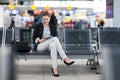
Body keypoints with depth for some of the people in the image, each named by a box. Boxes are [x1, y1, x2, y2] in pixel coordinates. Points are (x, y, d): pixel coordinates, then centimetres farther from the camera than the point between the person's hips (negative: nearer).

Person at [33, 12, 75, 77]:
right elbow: (34, 37, 5)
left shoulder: (53, 27, 14)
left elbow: (55, 36, 10)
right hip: (40, 45, -3)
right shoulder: (38, 26, 7)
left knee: (53, 45, -38)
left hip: (51, 44, 3)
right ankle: (65, 58, -42)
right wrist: (39, 40, -15)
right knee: (55, 38, -32)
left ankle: (54, 68, -48)